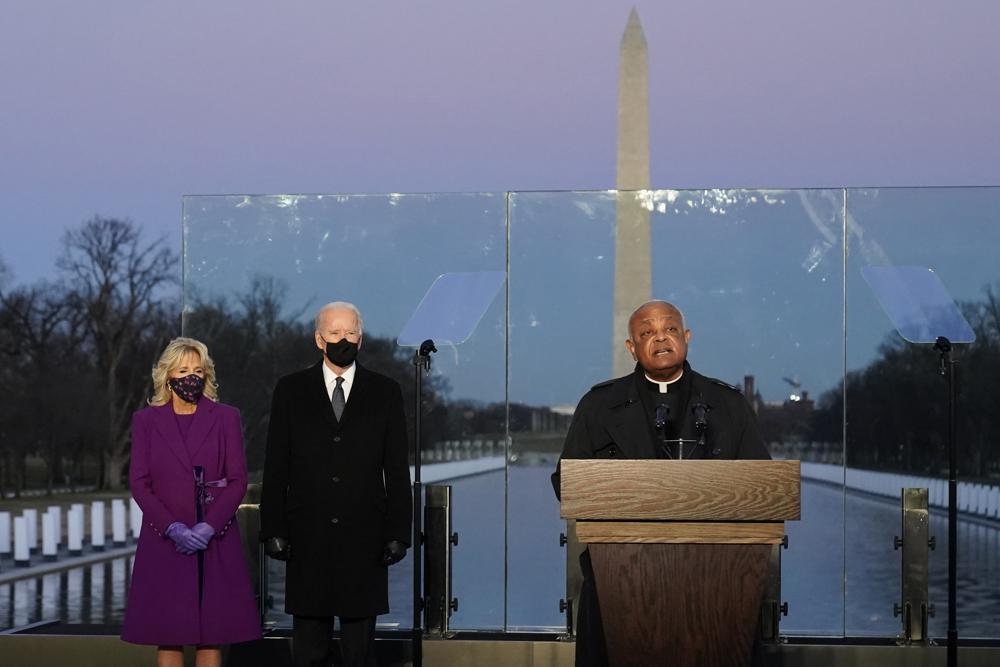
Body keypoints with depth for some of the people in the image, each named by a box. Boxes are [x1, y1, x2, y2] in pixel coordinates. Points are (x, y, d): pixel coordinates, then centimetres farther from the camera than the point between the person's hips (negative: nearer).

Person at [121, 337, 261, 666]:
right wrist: (173, 528, -12)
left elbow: (237, 480, 2)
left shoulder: (226, 417, 6)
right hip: (164, 540, 0)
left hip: (215, 541, 0)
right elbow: (139, 482, 1)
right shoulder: (146, 420, 7)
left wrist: (209, 527, -12)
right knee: (168, 634, -1)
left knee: (210, 633, 0)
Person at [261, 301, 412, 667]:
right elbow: (275, 467, 4)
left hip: (364, 537, 0)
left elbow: (397, 469, 4)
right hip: (308, 537, 0)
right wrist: (273, 530, -2)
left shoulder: (385, 392, 5)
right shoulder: (290, 390, 5)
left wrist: (398, 533, -1)